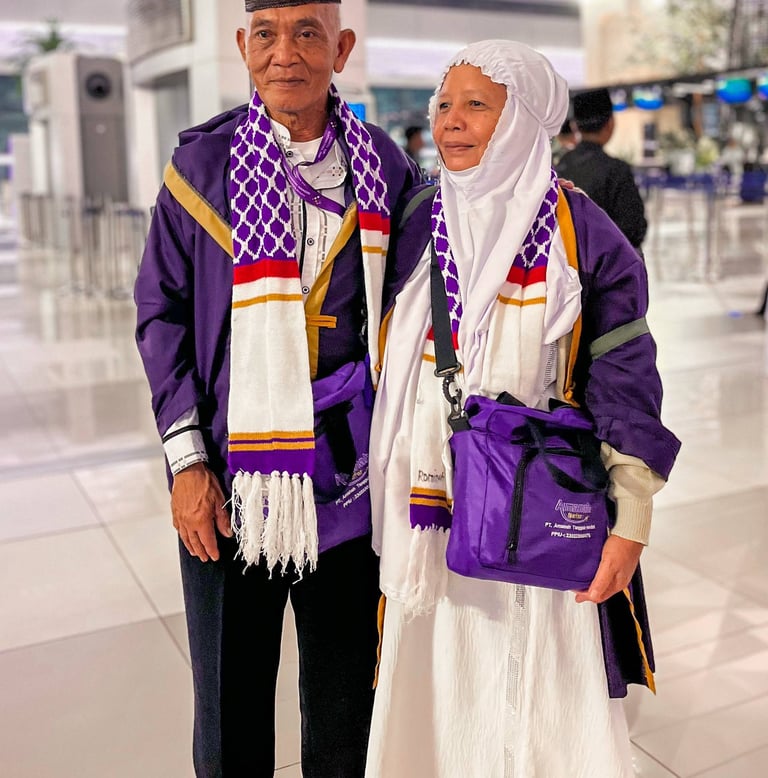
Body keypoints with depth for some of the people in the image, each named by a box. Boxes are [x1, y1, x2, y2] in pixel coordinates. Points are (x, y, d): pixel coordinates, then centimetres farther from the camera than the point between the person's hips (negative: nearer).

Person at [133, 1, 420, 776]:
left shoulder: (385, 167, 4)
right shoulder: (201, 162, 0)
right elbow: (162, 310, 2)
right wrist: (186, 458, -5)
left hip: (347, 485, 2)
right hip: (229, 485, -1)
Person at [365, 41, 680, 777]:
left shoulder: (582, 233, -6)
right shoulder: (416, 226, 5)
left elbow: (624, 384, -5)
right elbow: (384, 371, 11)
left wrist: (631, 522, -8)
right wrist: (380, 501, 11)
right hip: (432, 512, 3)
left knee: (546, 704, 8)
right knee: (439, 691, 13)